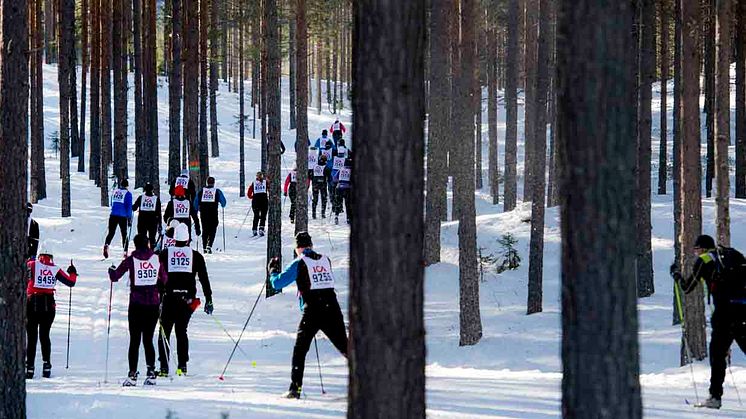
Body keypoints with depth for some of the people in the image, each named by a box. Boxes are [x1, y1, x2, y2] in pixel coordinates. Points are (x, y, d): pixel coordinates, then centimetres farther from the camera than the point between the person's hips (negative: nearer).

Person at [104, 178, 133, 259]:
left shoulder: (114, 192, 11)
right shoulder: (127, 193, -2)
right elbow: (129, 207, -6)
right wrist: (130, 219, -2)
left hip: (113, 216, 3)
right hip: (123, 216, -3)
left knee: (111, 233, 2)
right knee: (124, 234, 10)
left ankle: (106, 244, -26)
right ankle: (125, 251, 10)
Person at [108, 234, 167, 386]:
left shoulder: (131, 260, -4)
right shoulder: (156, 258, 2)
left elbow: (115, 277, -2)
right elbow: (164, 279, 8)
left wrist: (111, 271, 20)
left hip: (137, 304, -2)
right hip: (153, 304, 2)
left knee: (135, 340, 2)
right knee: (148, 339, 10)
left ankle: (132, 375, -5)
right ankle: (151, 372, 0)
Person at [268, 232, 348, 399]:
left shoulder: (299, 263, -2)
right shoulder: (326, 260, 10)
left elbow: (277, 283, -1)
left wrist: (273, 270, 19)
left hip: (312, 311, -3)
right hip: (332, 309, 3)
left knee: (300, 350, 6)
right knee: (345, 347, 11)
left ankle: (295, 388, -2)